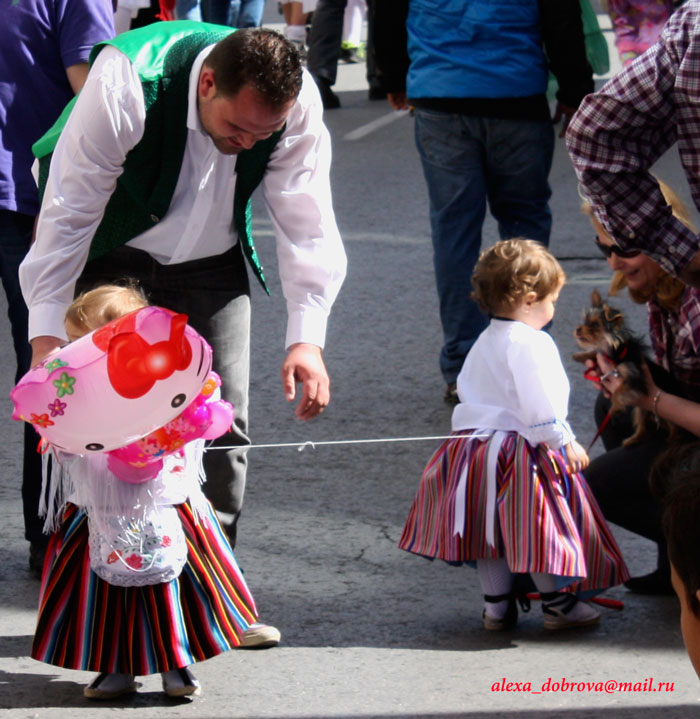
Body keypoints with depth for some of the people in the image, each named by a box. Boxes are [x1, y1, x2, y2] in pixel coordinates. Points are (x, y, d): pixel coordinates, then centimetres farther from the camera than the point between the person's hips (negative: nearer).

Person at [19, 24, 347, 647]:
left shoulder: (297, 106, -26)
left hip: (207, 257, 3)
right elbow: (69, 212, -31)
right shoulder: (127, 83, -37)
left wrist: (307, 337, -27)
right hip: (106, 253, -3)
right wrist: (47, 332, -33)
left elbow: (307, 225, -17)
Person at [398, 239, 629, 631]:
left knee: (493, 530, 14)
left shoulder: (485, 342, 17)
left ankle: (497, 606, 17)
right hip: (518, 450, -9)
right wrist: (566, 444, -11)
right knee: (541, 527, -1)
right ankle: (558, 603, 3)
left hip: (472, 445, 9)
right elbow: (540, 405, -21)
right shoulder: (530, 344, -14)